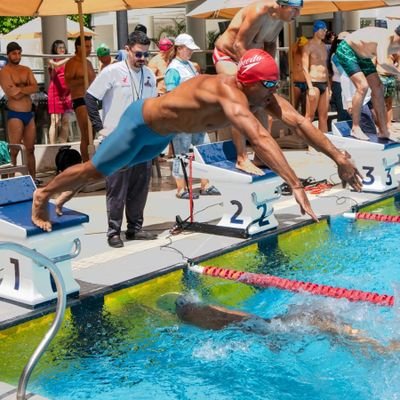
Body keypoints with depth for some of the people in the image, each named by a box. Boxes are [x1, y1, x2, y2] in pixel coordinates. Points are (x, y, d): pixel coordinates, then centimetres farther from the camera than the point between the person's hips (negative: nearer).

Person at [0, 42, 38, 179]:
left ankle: (33, 179, 16)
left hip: (29, 114, 6)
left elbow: (35, 88, -2)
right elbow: (14, 94, -16)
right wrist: (27, 88, -4)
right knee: (14, 151, -5)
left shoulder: (26, 70, 13)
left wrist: (20, 89, -14)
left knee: (30, 149, 10)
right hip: (15, 115, -6)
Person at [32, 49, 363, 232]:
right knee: (96, 169, 9)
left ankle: (69, 193, 51)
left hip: (164, 133, 8)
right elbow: (260, 138, -56)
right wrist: (295, 185, -62)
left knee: (120, 168, 27)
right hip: (141, 122, -8)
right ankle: (43, 195, 34)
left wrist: (338, 156, -30)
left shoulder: (261, 94, -20)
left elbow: (298, 122, -22)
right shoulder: (228, 91, -44)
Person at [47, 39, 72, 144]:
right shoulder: (51, 61, 2)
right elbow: (57, 65, -20)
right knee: (55, 121, -9)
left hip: (66, 93, 5)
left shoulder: (67, 62, 14)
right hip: (55, 93, -5)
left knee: (65, 121, 4)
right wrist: (70, 58, -25)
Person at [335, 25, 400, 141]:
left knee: (378, 88, 4)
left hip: (362, 55, 9)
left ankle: (383, 130, 9)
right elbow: (383, 63, -48)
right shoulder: (386, 38, -33)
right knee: (363, 86, -21)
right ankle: (355, 128, -11)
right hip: (346, 50, -9)